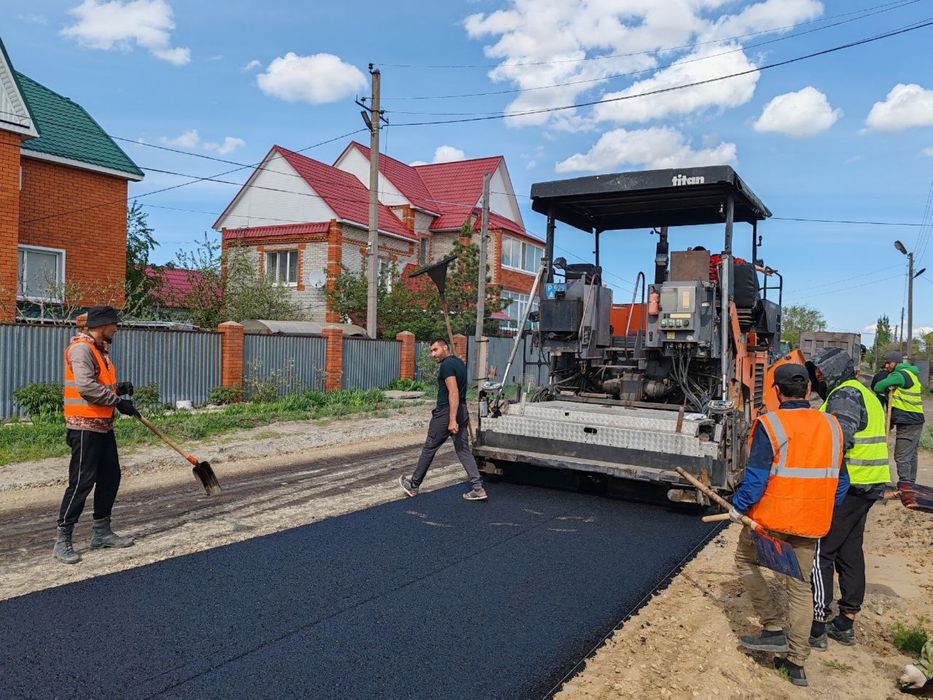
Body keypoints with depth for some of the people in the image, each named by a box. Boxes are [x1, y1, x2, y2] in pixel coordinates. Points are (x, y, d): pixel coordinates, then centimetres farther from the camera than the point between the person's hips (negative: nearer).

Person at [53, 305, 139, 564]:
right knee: (81, 482, -6)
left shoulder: (102, 349, 16)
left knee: (110, 477, 14)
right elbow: (85, 386, -26)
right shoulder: (81, 348, -14)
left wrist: (118, 388, 4)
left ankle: (102, 533, 25)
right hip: (85, 427, -10)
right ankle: (62, 541, 4)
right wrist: (118, 401, -23)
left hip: (104, 426, 10)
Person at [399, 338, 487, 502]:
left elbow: (453, 393, -23)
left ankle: (413, 486, 19)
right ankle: (478, 488, -1)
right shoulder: (459, 362, 14)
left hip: (446, 412, -8)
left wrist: (452, 420, -26)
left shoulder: (447, 365, -15)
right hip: (462, 411, 9)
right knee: (463, 450, 7)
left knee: (429, 448, 5)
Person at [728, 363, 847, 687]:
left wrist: (738, 507, -2)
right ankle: (796, 662, 21)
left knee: (745, 559, 19)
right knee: (800, 586, 14)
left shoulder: (770, 424, -15)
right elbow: (839, 480, 10)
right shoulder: (831, 426, 2)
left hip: (771, 518, -5)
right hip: (811, 523, 5)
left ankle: (774, 629, 14)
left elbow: (756, 476, -16)